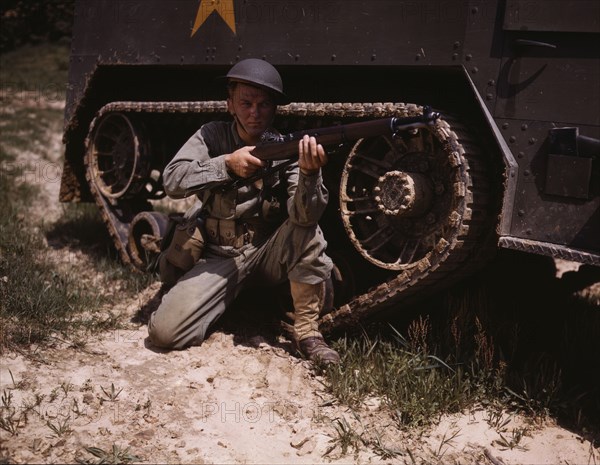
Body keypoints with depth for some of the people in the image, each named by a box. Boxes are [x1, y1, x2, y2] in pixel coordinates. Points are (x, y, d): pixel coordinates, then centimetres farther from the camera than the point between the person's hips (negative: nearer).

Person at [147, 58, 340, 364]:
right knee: (166, 331, -18)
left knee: (308, 231, -31)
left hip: (267, 254, 0)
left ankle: (307, 332, -17)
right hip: (219, 258, 1)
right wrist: (227, 164, -28)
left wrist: (309, 172, -44)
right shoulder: (212, 136, -3)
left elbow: (303, 216, -24)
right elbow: (172, 181, -16)